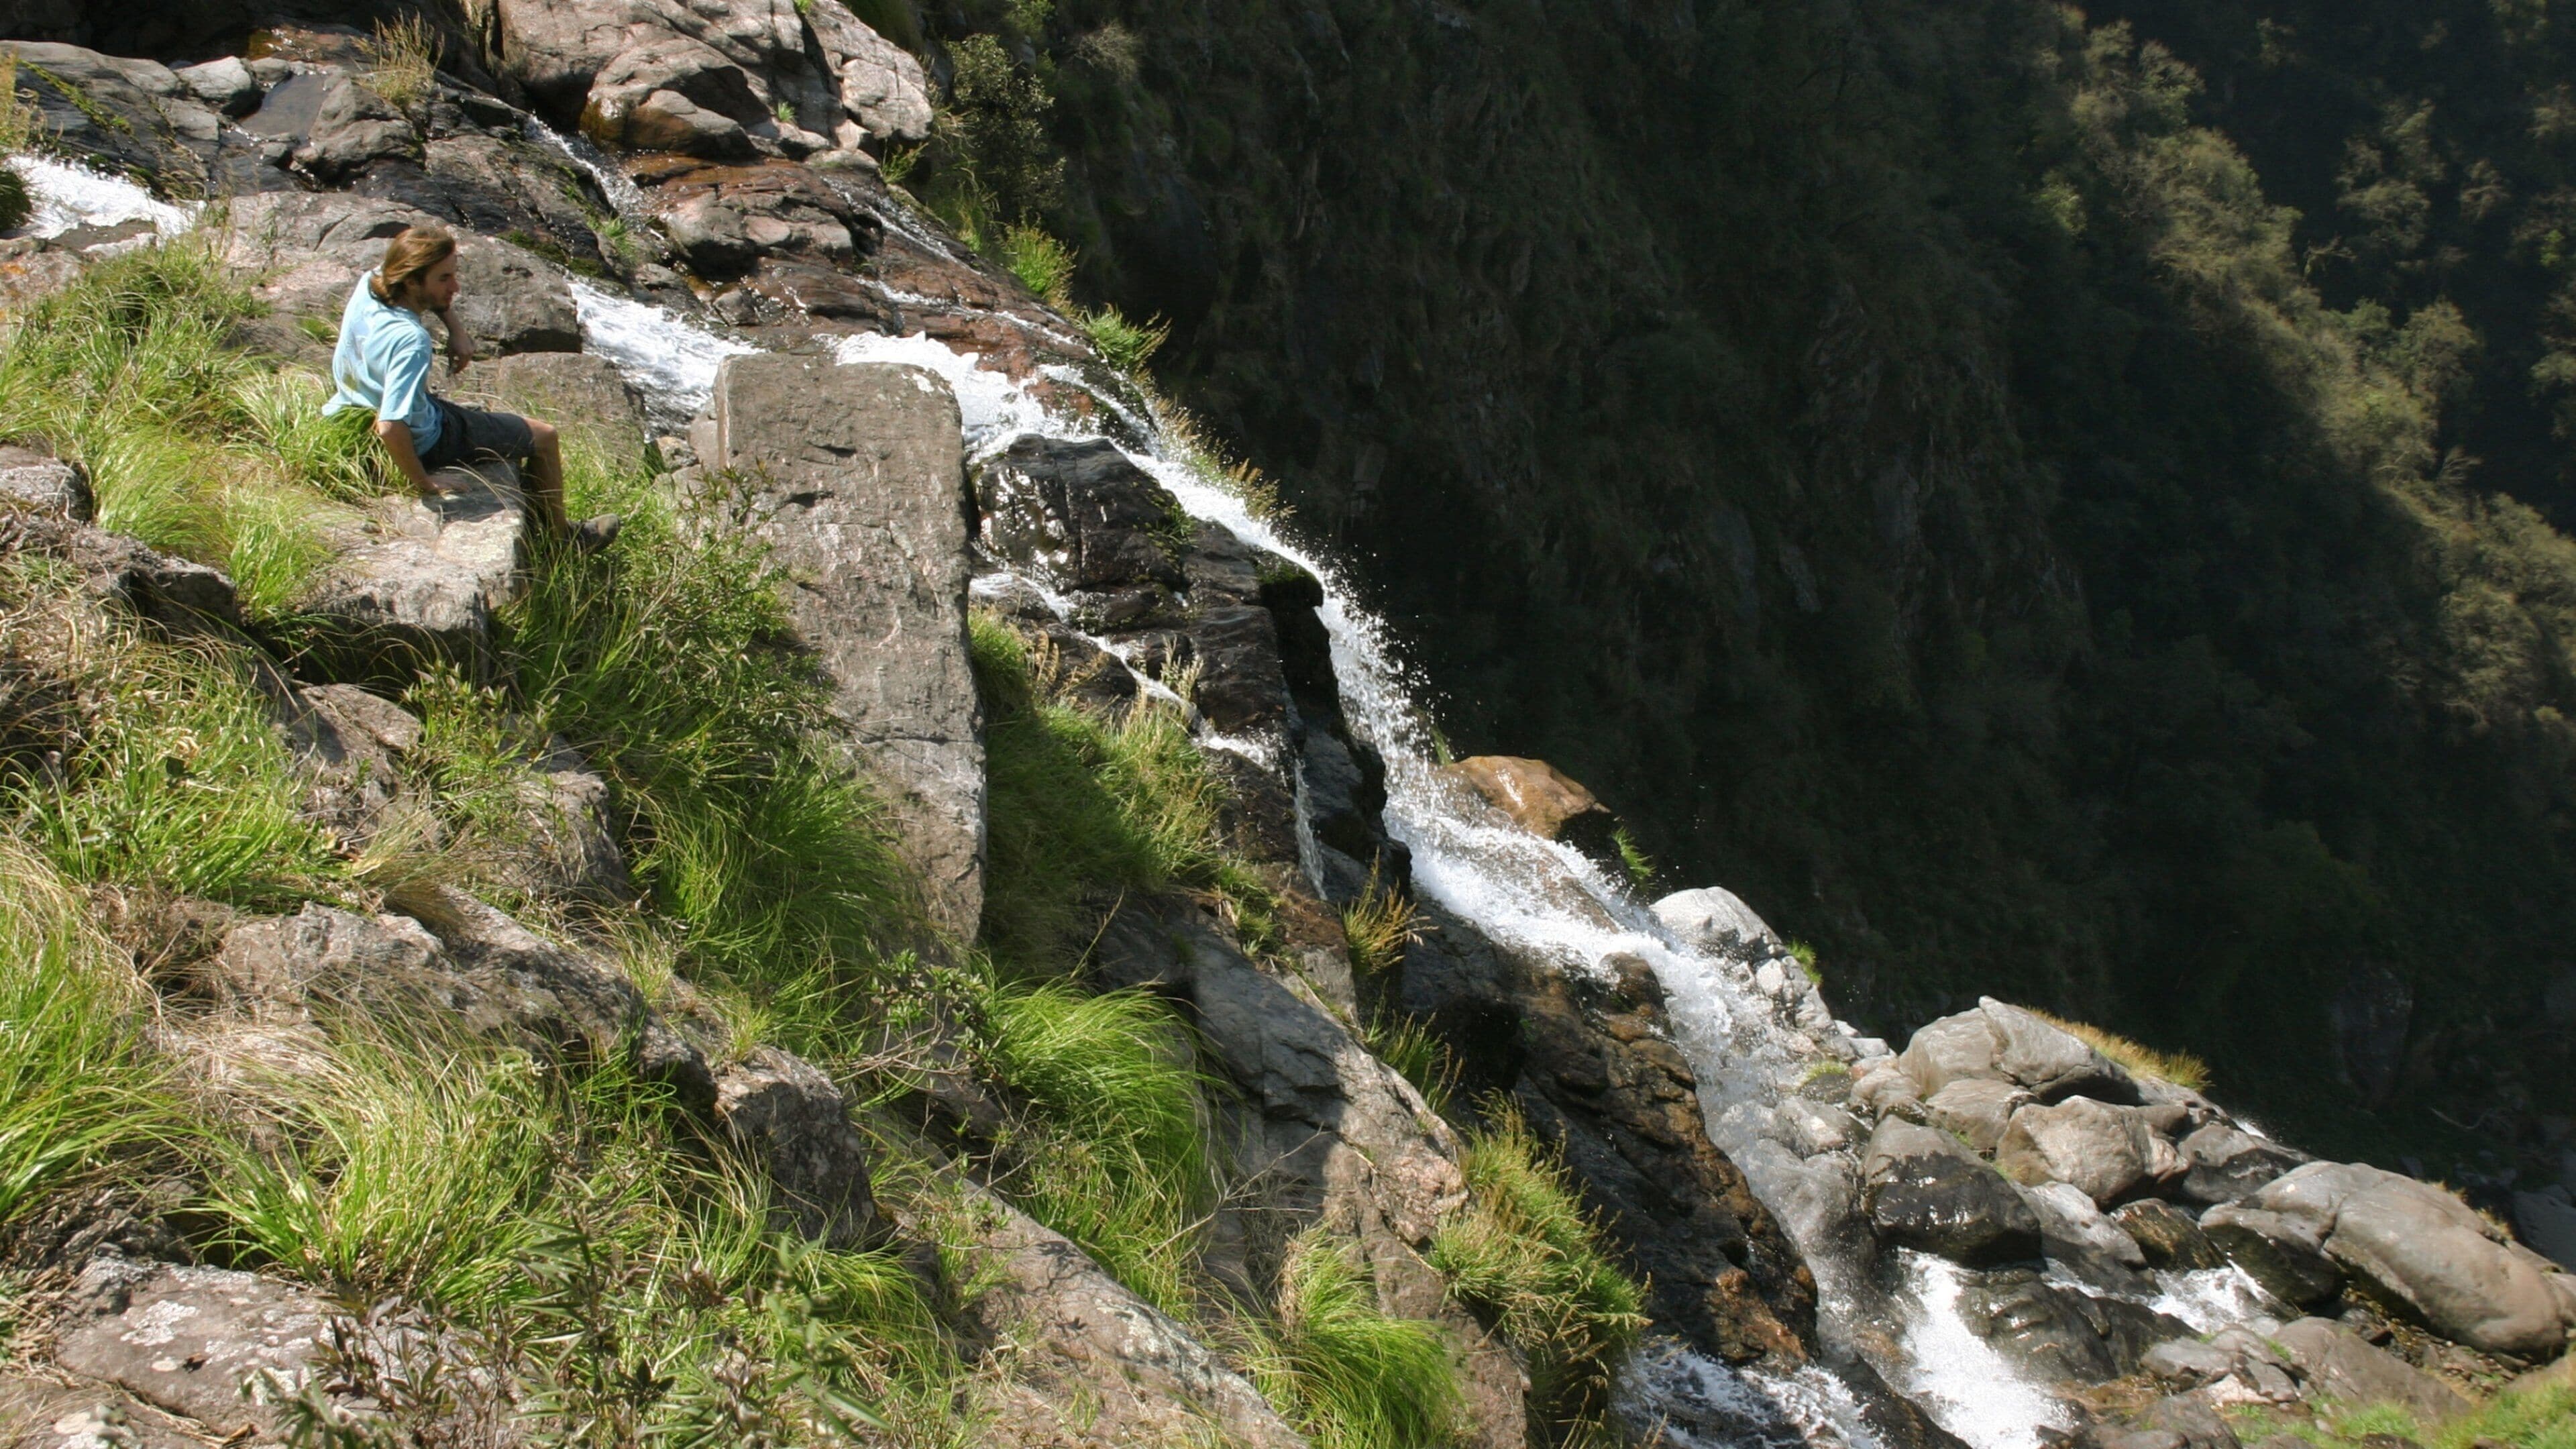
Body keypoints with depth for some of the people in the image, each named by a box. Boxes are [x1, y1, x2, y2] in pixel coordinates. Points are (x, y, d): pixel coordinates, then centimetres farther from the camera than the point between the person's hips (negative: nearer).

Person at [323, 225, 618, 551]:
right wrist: (424, 486, -31)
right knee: (544, 437, 9)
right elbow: (391, 428, -44)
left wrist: (457, 330, -7)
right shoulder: (410, 341, -39)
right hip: (422, 443, -8)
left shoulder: (369, 284, -14)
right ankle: (561, 536, 29)